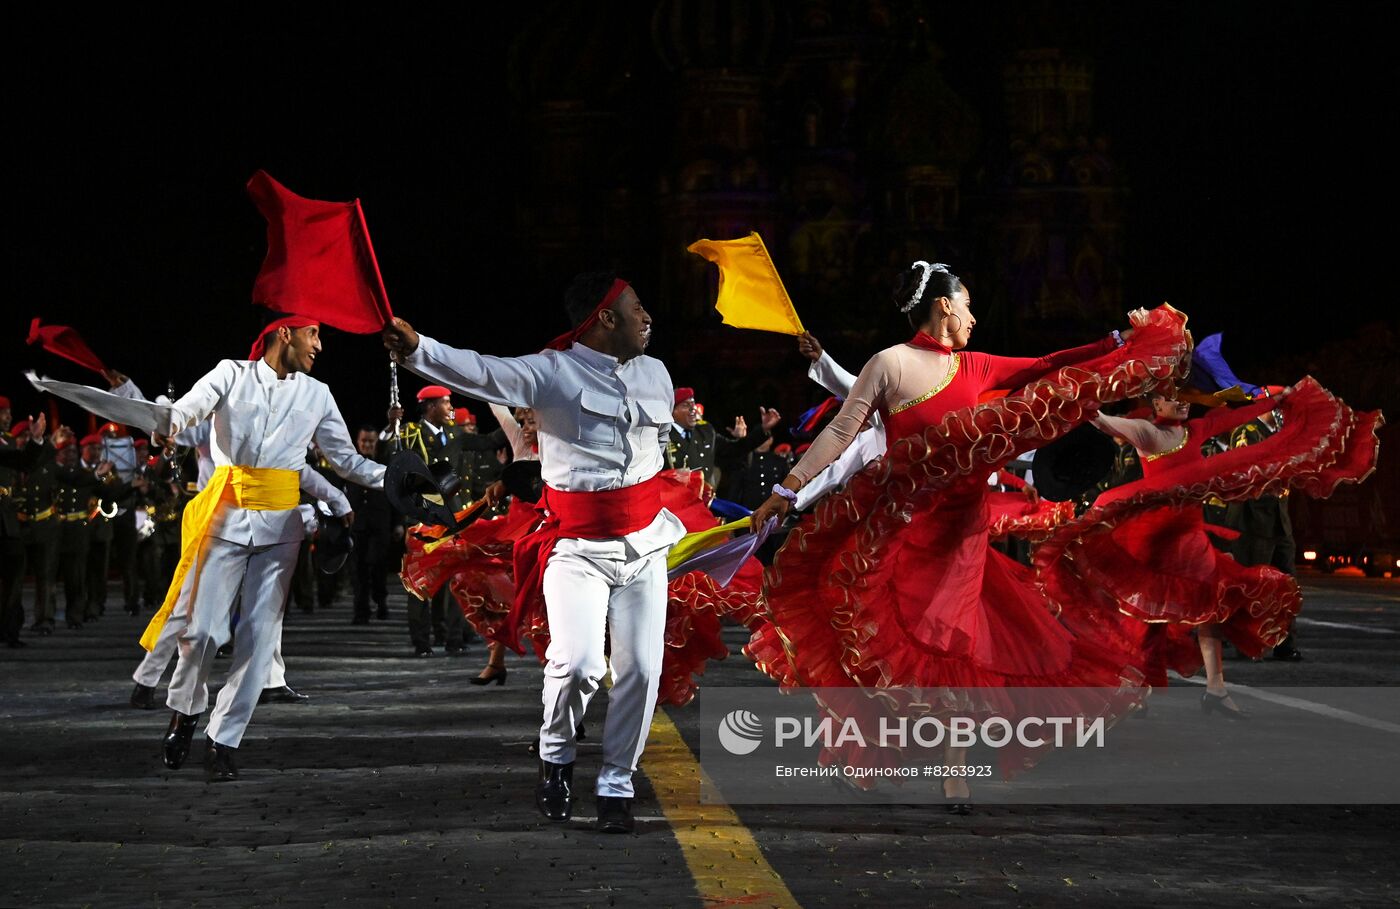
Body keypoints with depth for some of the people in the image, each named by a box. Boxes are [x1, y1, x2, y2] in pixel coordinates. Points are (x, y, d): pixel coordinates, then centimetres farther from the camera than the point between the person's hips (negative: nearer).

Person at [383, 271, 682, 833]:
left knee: (641, 669, 0)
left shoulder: (655, 374, 10)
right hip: (577, 547, -5)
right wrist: (419, 349, -42)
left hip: (644, 544, 5)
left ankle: (616, 786, 17)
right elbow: (480, 371, -25)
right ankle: (555, 757, 11)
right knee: (577, 663, -19)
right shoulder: (551, 372, -9)